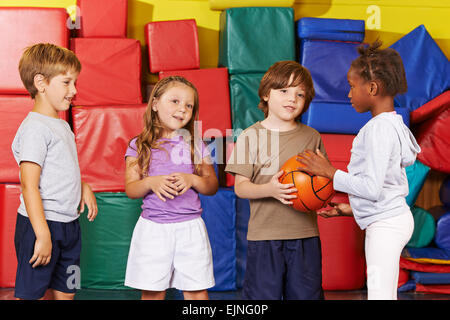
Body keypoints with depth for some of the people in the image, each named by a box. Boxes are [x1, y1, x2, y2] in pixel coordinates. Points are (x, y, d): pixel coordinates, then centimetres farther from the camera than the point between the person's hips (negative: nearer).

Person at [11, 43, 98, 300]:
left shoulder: (61, 125, 13)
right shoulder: (35, 127, -15)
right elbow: (29, 186, -20)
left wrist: (83, 186, 8)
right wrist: (43, 235, -24)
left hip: (68, 225, 9)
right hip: (41, 224, -9)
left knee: (66, 292, 14)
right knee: (31, 294, -1)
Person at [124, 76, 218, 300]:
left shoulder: (195, 145, 6)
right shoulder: (139, 145, 3)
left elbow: (213, 186, 7)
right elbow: (130, 189, 0)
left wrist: (192, 180, -13)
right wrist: (151, 183, -20)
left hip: (189, 227, 1)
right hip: (153, 228, -1)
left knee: (196, 291, 3)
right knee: (152, 292, 6)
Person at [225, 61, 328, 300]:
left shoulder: (311, 137, 7)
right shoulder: (251, 136, -2)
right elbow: (240, 186, -4)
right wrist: (270, 190, -21)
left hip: (305, 235, 3)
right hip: (264, 235, -3)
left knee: (306, 294, 10)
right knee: (262, 294, 3)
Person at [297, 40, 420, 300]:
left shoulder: (379, 128, -16)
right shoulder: (393, 124, 15)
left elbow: (372, 188, -23)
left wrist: (329, 172, -12)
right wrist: (352, 209, 17)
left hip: (386, 223, -10)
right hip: (389, 220, 10)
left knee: (379, 294, -8)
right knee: (386, 295, 14)